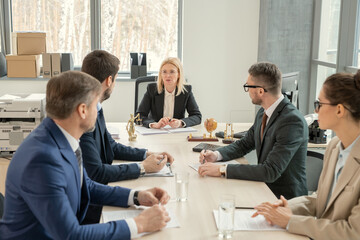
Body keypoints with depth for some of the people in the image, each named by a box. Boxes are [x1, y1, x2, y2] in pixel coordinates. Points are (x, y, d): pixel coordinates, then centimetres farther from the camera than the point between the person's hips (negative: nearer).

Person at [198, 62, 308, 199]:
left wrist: (222, 170, -29)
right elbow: (245, 144, 17)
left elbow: (271, 172, -29)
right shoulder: (263, 113, 3)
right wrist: (217, 155, -2)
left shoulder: (293, 121, -24)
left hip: (284, 198, -7)